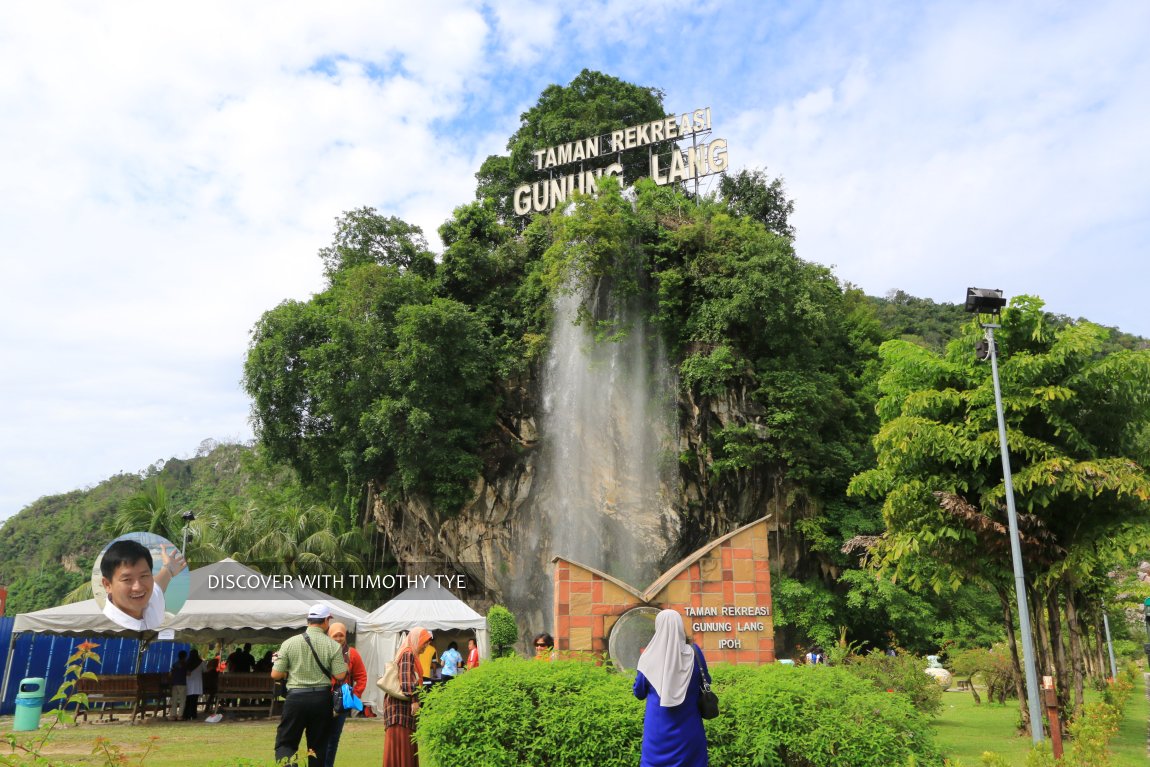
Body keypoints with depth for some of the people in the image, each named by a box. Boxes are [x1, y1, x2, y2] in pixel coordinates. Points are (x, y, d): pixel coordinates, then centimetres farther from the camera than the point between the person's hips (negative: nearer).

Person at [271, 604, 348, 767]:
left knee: (285, 743, 9)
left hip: (296, 697, -1)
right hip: (322, 698, 1)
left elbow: (275, 675, -2)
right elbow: (340, 676, -7)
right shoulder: (333, 645, -5)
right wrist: (345, 664, 13)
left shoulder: (289, 643, -3)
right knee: (318, 746, 13)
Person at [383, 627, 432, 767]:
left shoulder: (411, 654, 19)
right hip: (402, 703, -10)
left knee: (406, 742, 9)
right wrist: (414, 700, -22)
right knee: (401, 741, -8)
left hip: (404, 703, 10)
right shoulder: (408, 654, -11)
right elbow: (407, 680, -20)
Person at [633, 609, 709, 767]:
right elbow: (705, 683, 7)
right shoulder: (694, 653, -8)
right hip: (688, 728, 1)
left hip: (658, 728, -1)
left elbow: (639, 693, 2)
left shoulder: (649, 657, -9)